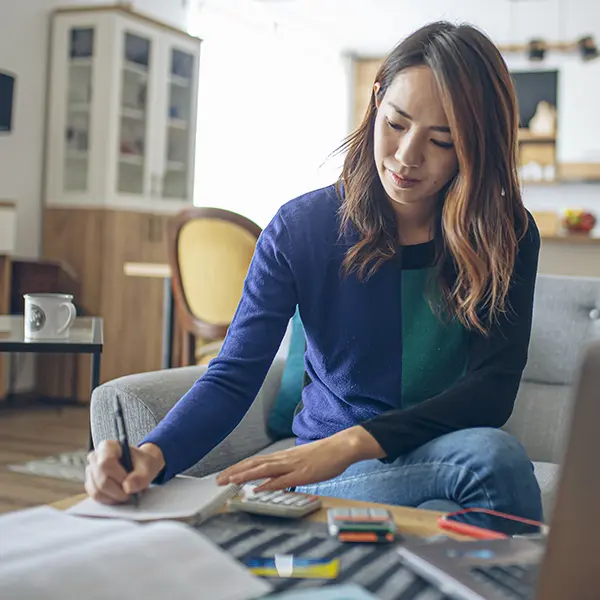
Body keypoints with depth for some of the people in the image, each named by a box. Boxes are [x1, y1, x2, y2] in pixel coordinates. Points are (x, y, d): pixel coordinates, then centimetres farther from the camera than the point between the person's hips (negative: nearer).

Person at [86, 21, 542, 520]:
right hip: (333, 471, -2)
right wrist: (152, 456, -33)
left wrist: (354, 442, -30)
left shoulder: (508, 236, -5)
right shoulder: (300, 228, -6)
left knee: (491, 452, -35)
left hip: (447, 449, 2)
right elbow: (233, 377, -12)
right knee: (492, 457, -34)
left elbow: (494, 387, -15)